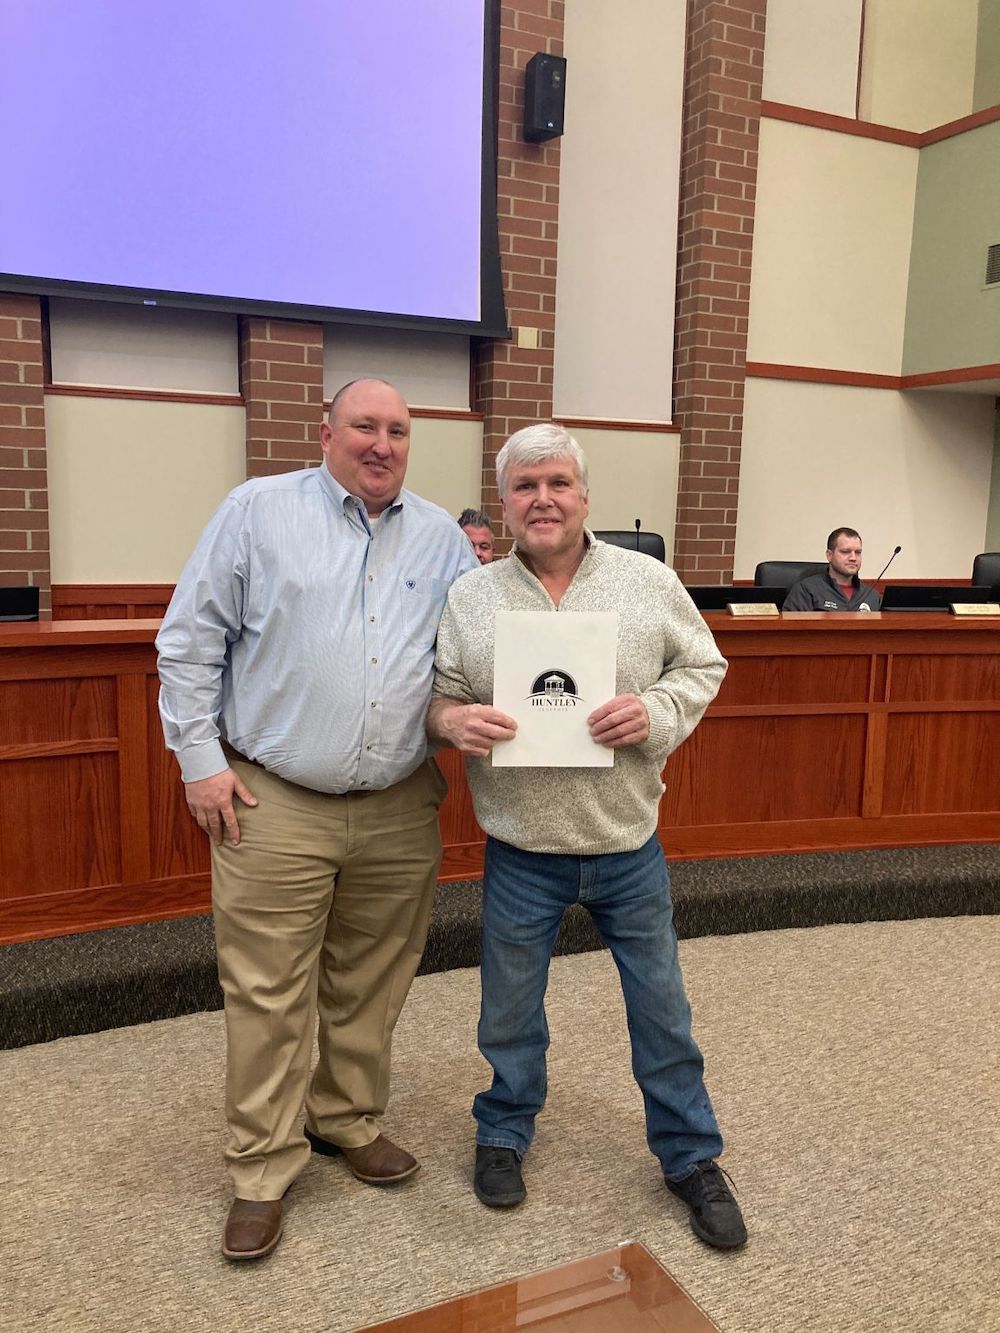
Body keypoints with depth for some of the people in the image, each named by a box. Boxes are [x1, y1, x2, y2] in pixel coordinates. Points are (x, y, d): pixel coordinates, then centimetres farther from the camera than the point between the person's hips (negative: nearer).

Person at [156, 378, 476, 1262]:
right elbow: (189, 640, 0)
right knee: (268, 994, 4)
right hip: (275, 805, -3)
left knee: (371, 987, 15)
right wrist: (200, 759, -4)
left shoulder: (442, 538, 9)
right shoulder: (259, 511, 0)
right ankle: (264, 1166, 22)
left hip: (400, 808, 3)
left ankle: (350, 1121, 37)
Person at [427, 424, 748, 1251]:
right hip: (520, 852, 0)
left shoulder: (650, 582, -3)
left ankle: (690, 1156, 36)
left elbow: (703, 667, 2)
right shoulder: (469, 598, -2)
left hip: (629, 846, 0)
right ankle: (505, 1134, 43)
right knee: (511, 1006, 17)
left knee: (662, 1004, 14)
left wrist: (657, 712, -16)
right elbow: (436, 694, 3)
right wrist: (454, 720, -20)